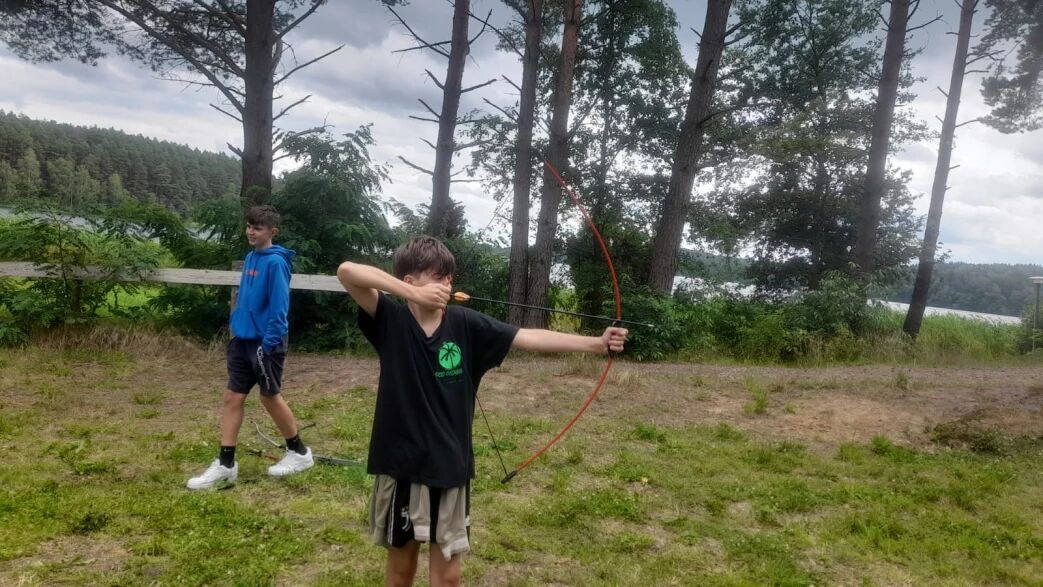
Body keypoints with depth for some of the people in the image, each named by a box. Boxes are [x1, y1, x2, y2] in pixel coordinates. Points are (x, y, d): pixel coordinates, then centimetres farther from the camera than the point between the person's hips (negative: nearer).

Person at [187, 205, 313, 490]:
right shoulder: (251, 258, 9)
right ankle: (225, 464, 15)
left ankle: (299, 453, 24)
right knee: (232, 397, 7)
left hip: (265, 342, -8)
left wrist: (269, 344, -21)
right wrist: (235, 325, 14)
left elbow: (279, 307, -20)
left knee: (270, 396, 6)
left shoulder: (275, 262, -17)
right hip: (243, 339, 8)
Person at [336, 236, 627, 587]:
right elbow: (347, 272, -21)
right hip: (401, 463, -1)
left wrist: (597, 343, -16)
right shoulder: (391, 320, -8)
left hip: (450, 464, 2)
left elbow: (530, 338, -9)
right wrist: (413, 294, -28)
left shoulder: (466, 324, -4)